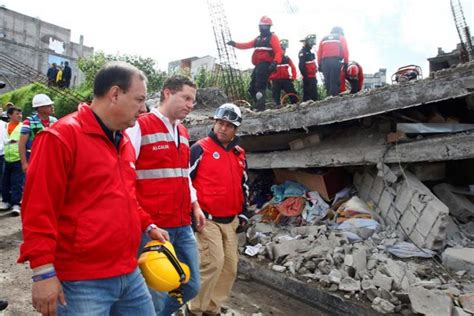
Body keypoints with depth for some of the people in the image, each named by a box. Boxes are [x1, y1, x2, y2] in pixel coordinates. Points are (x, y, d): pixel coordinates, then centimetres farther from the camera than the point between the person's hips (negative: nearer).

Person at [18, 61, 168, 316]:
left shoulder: (123, 142, 11)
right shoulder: (61, 136, -13)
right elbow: (39, 209, -16)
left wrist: (148, 225, 14)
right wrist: (44, 272, -17)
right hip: (82, 282, -7)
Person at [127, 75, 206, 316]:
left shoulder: (183, 132, 14)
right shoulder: (140, 126, -9)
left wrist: (195, 205, 15)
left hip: (183, 226, 8)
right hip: (153, 227, -7)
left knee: (191, 286, 15)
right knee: (157, 293, 3)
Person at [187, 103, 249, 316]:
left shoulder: (240, 154, 11)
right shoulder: (200, 148, -8)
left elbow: (244, 185, 20)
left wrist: (243, 214, 16)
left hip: (230, 221, 7)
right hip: (207, 219, -6)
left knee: (230, 266, 8)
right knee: (214, 263, -11)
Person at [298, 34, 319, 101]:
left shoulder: (310, 52, 20)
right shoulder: (302, 52, -10)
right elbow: (301, 66, -20)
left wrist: (315, 76, 22)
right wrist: (305, 76, -22)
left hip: (313, 77, 10)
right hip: (308, 77, -10)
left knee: (314, 94, 10)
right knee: (307, 94, -9)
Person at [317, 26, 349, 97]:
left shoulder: (324, 39, 23)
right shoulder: (341, 38, 14)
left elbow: (319, 53, 14)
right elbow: (345, 51, 1)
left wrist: (320, 64, 14)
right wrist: (346, 63, 0)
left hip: (324, 61, 4)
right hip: (336, 61, -3)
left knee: (327, 81, 7)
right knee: (335, 81, -7)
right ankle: (333, 96, -15)